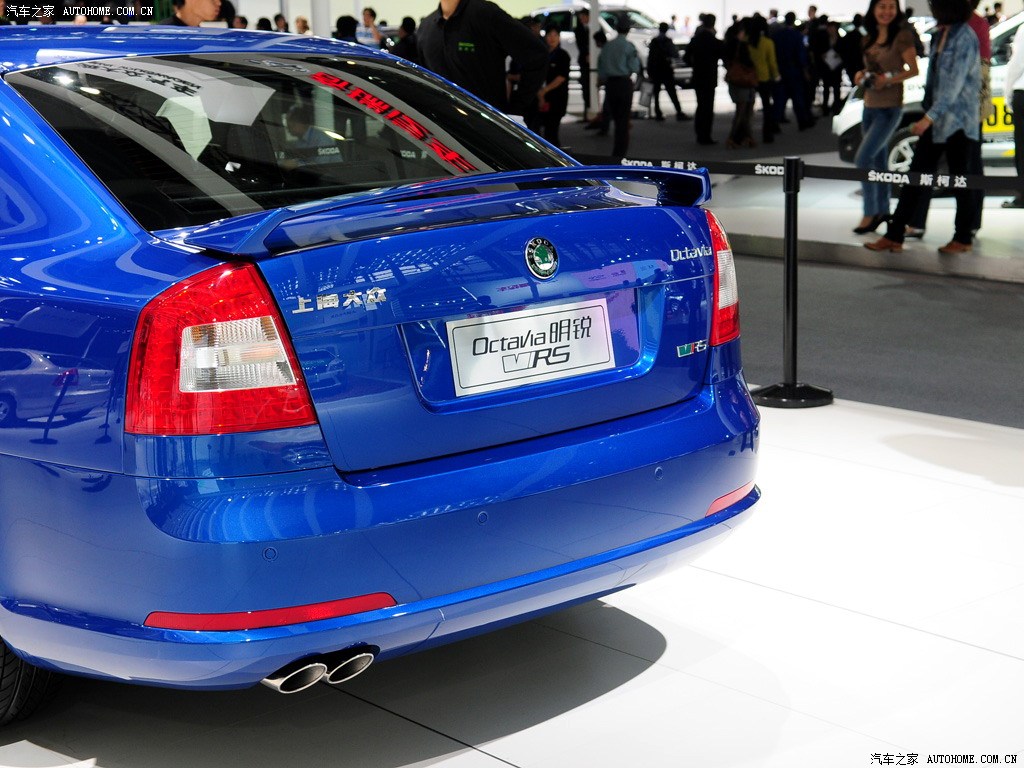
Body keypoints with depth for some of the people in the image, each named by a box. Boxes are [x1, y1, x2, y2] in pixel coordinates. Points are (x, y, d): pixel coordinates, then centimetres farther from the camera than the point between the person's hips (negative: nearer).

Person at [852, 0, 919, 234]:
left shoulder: (902, 37, -9)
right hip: (870, 106, 7)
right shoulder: (869, 38, 11)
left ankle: (870, 213, -6)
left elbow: (913, 70, -9)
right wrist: (861, 75, 1)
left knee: (863, 158, -14)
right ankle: (882, 210, 23)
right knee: (878, 161, 13)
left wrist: (888, 80, -22)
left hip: (889, 108, -7)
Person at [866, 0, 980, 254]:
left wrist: (929, 117, -24)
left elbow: (955, 83, -20)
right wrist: (928, 114, 13)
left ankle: (963, 239, 14)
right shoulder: (940, 35, 12)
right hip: (935, 117, 8)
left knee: (959, 179, 3)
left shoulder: (965, 38, -14)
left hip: (957, 120, -8)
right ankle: (894, 236, 5)